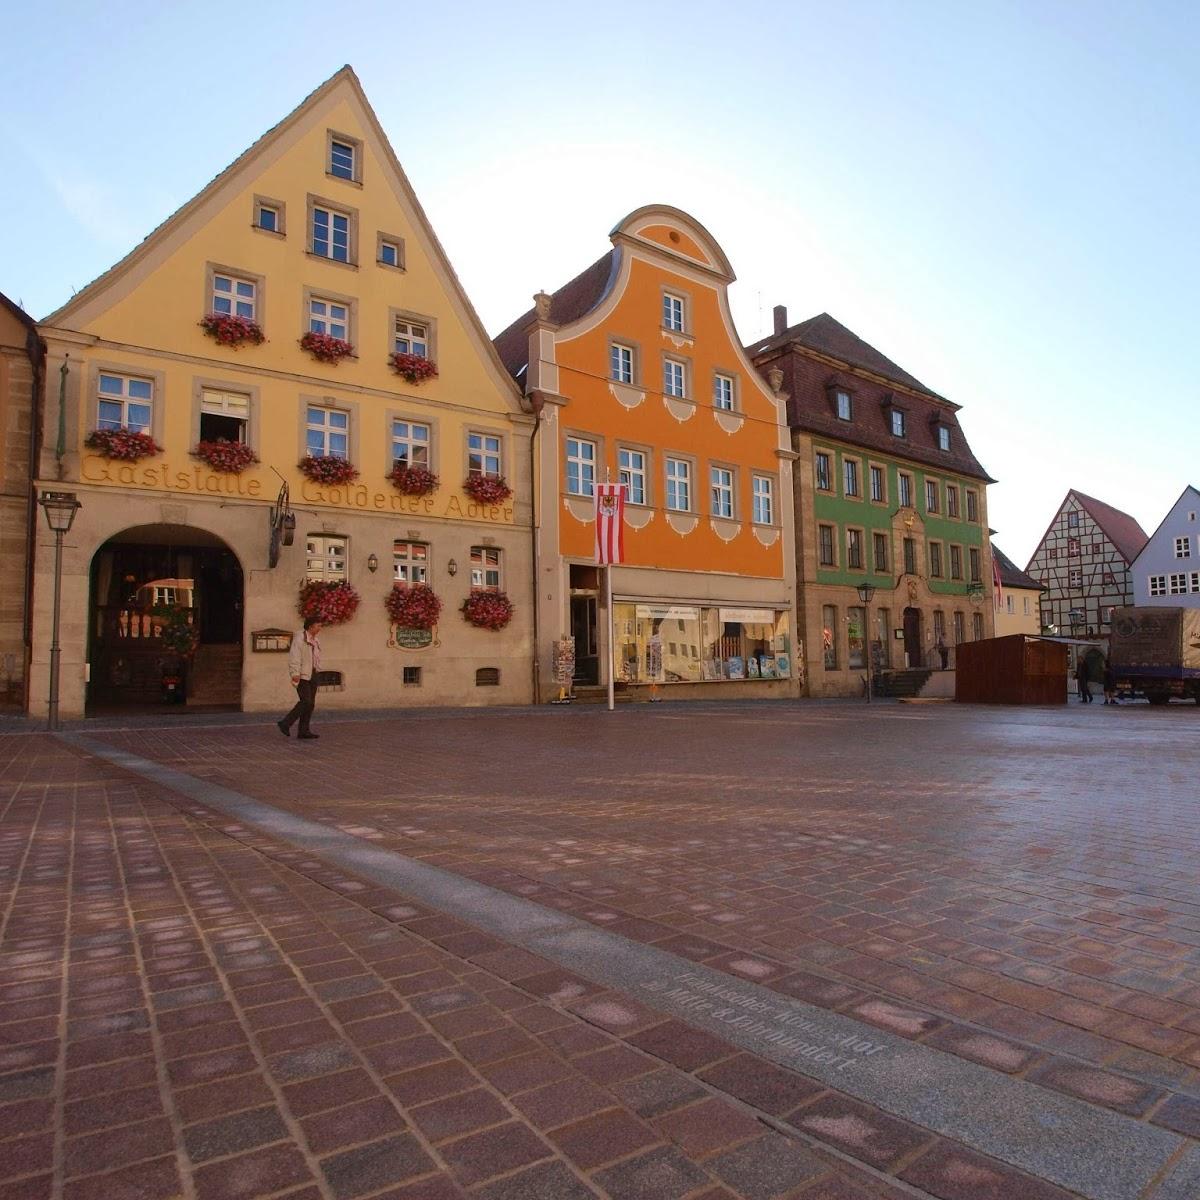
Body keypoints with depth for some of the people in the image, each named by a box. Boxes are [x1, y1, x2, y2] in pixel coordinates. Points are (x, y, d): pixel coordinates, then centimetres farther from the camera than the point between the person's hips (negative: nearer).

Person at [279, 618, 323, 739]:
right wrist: (295, 673, -27)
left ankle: (303, 731, 8)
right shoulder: (299, 638, -11)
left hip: (312, 674, 9)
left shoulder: (315, 640, 15)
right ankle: (285, 724, -1)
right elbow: (294, 657, -19)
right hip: (302, 675, -9)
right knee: (305, 701, -14)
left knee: (311, 703, 5)